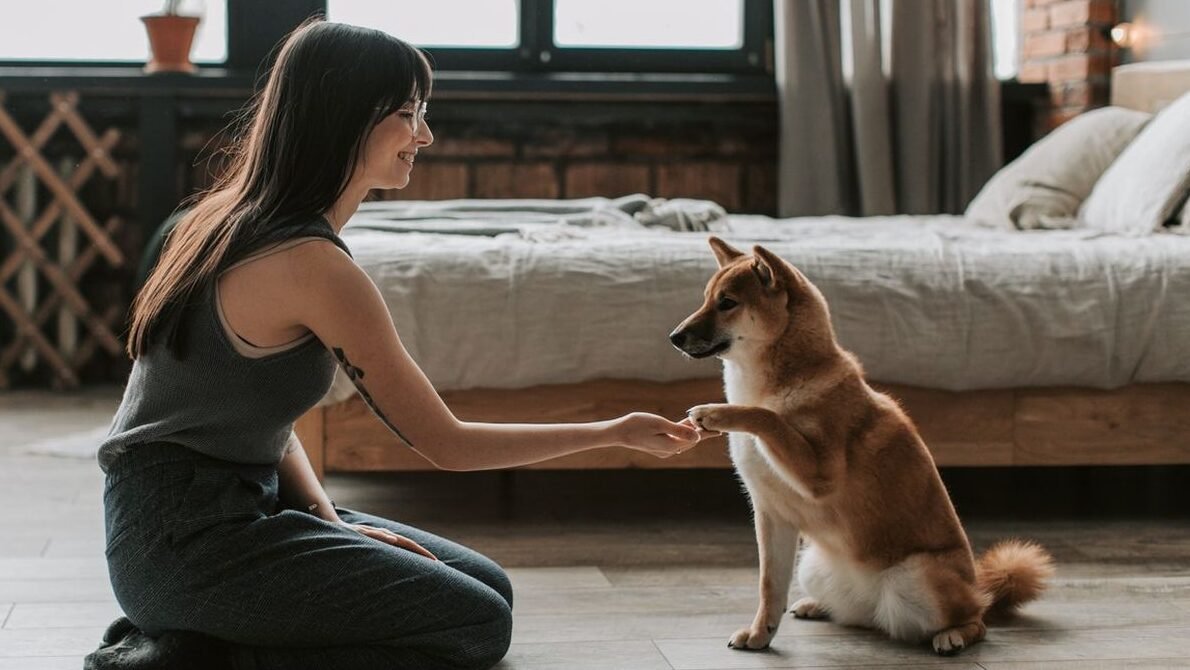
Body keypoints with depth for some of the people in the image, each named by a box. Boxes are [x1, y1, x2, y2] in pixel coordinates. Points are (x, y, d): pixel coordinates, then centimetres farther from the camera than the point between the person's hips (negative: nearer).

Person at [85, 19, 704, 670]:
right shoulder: (312, 264, -20)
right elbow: (446, 443, -13)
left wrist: (328, 518, -2)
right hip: (185, 536, -10)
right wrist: (615, 432, -4)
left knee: (487, 585, 10)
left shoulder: (239, 219, 9)